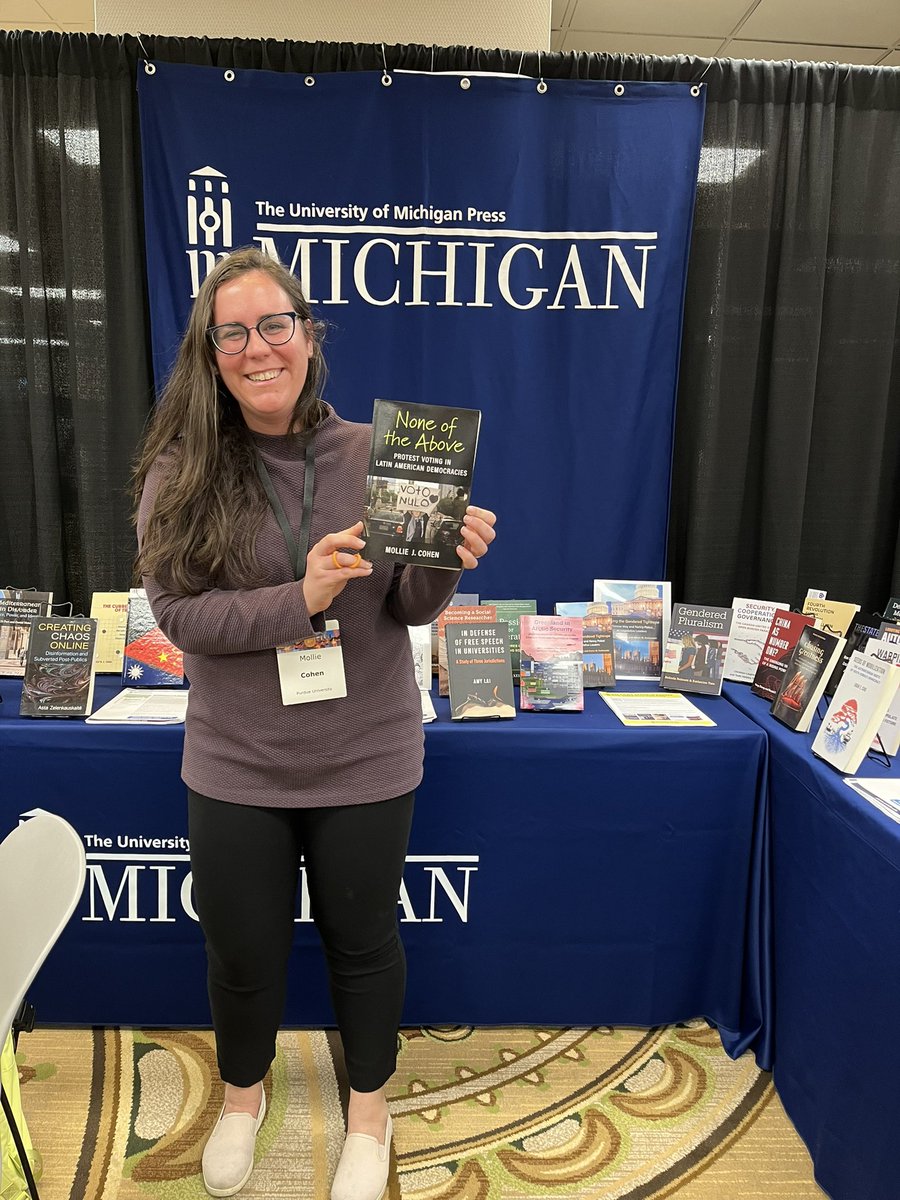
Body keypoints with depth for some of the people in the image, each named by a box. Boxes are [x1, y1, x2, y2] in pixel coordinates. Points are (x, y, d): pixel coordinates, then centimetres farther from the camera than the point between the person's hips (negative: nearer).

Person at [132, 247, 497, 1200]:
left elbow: (409, 608, -4)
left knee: (362, 940, 19)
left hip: (365, 760, 0)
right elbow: (178, 612, -13)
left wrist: (447, 563, -26)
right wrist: (300, 598, -27)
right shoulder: (179, 472, -8)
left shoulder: (373, 455, -7)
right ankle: (242, 1093, 53)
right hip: (236, 765, 1)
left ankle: (368, 1110, 49)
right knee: (241, 948, 21)